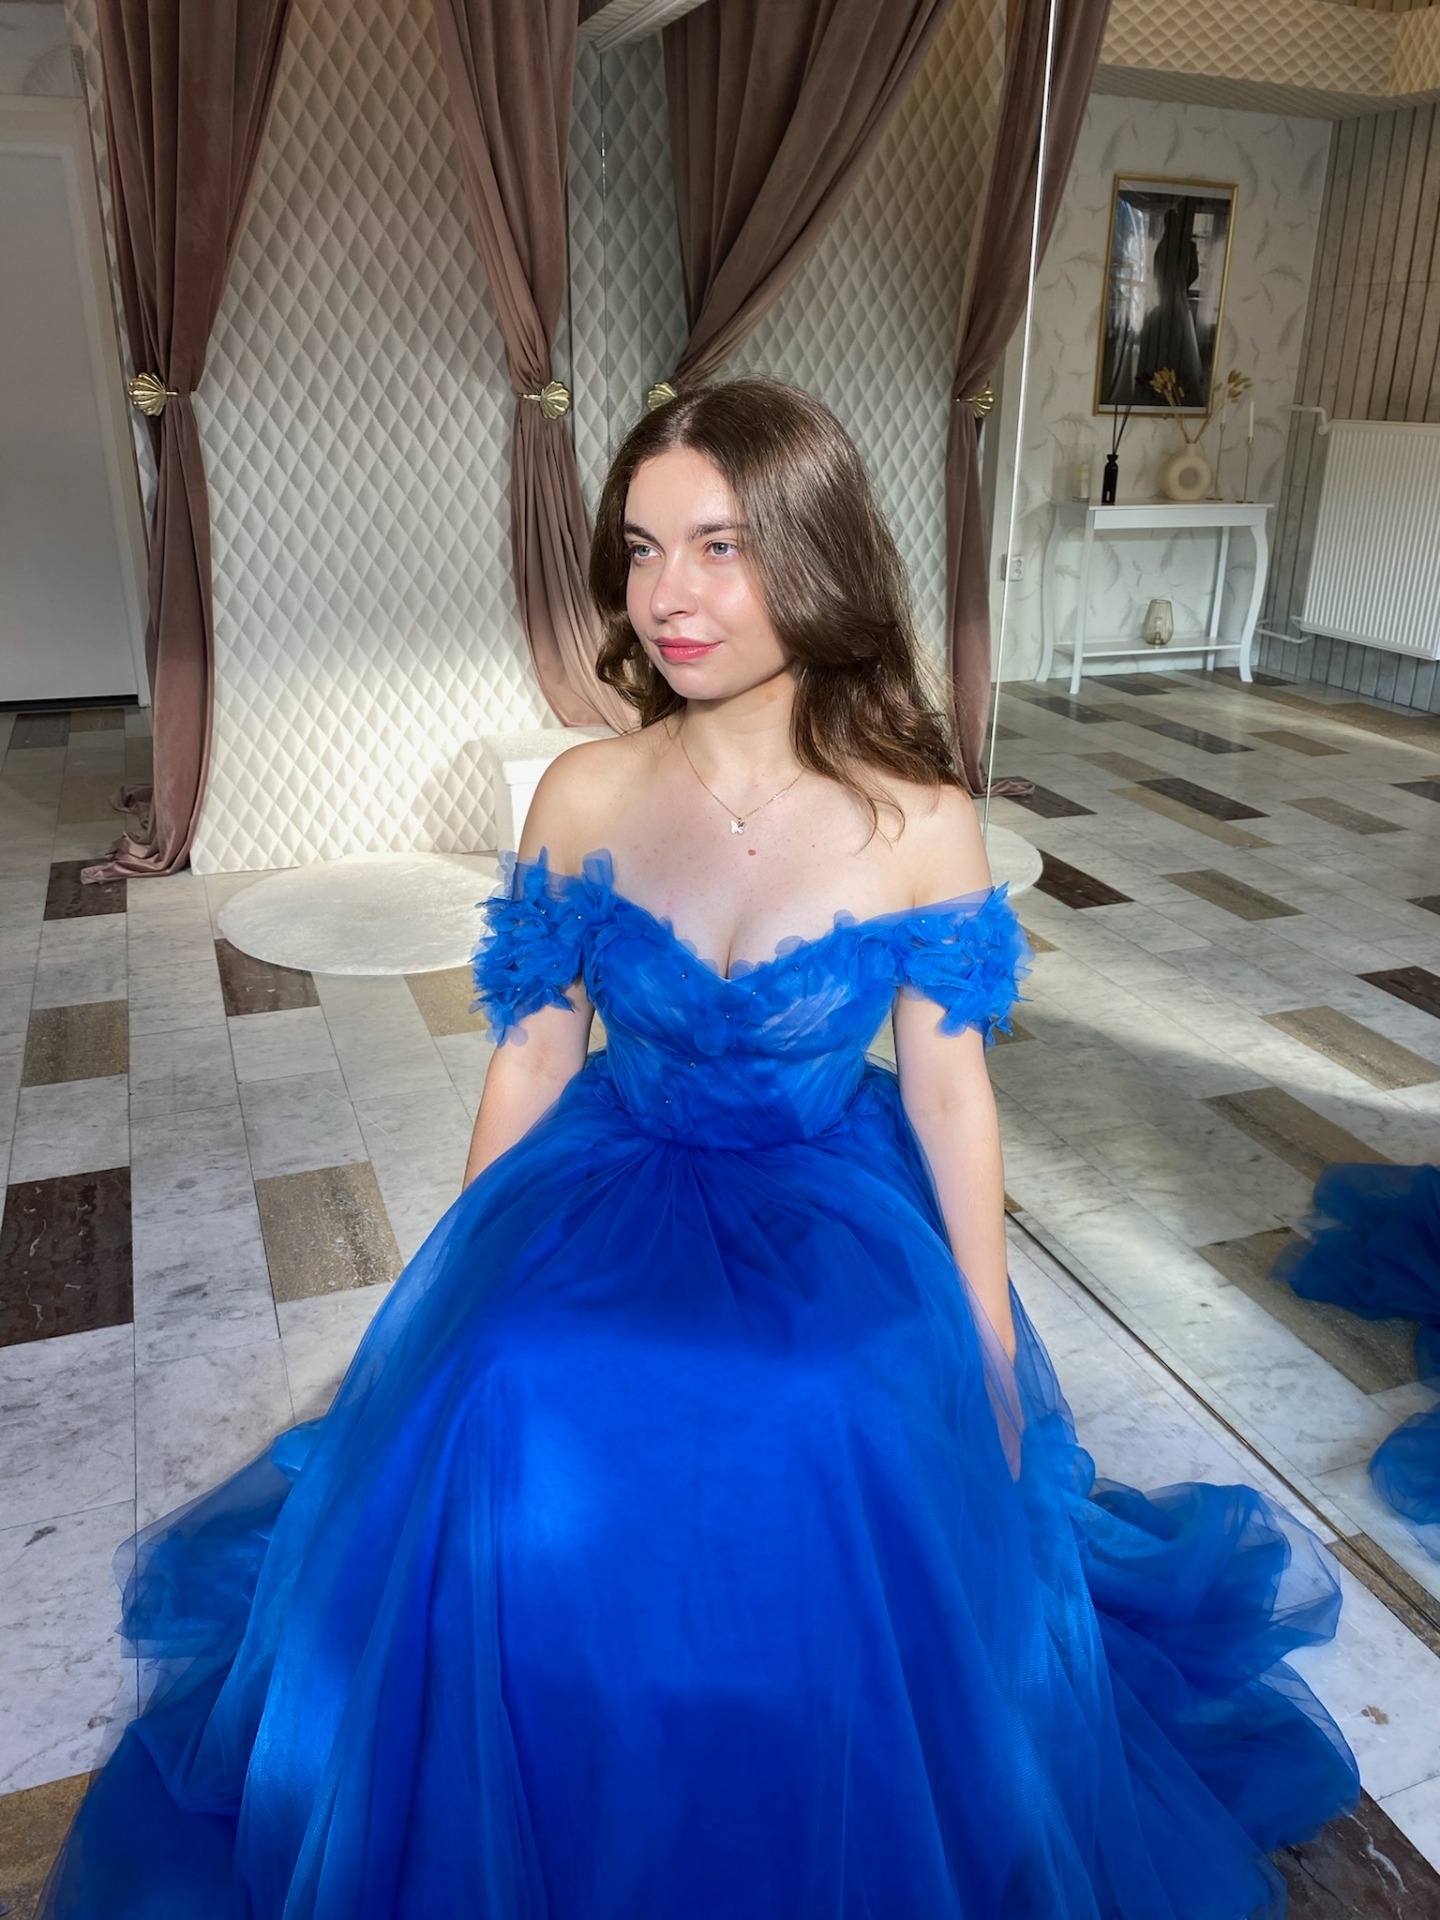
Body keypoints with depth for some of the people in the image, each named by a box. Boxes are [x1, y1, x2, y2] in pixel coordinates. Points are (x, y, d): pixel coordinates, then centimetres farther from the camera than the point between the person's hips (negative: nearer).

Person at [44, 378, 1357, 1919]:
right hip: (608, 1186, 2)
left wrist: (991, 1358, 0)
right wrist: (453, 1289, 4)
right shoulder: (583, 797, -8)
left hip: (837, 1215, -1)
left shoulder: (920, 824, -13)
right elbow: (534, 1054, 1)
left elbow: (949, 1091, -5)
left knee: (828, 1436, -26)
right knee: (507, 1415, -23)